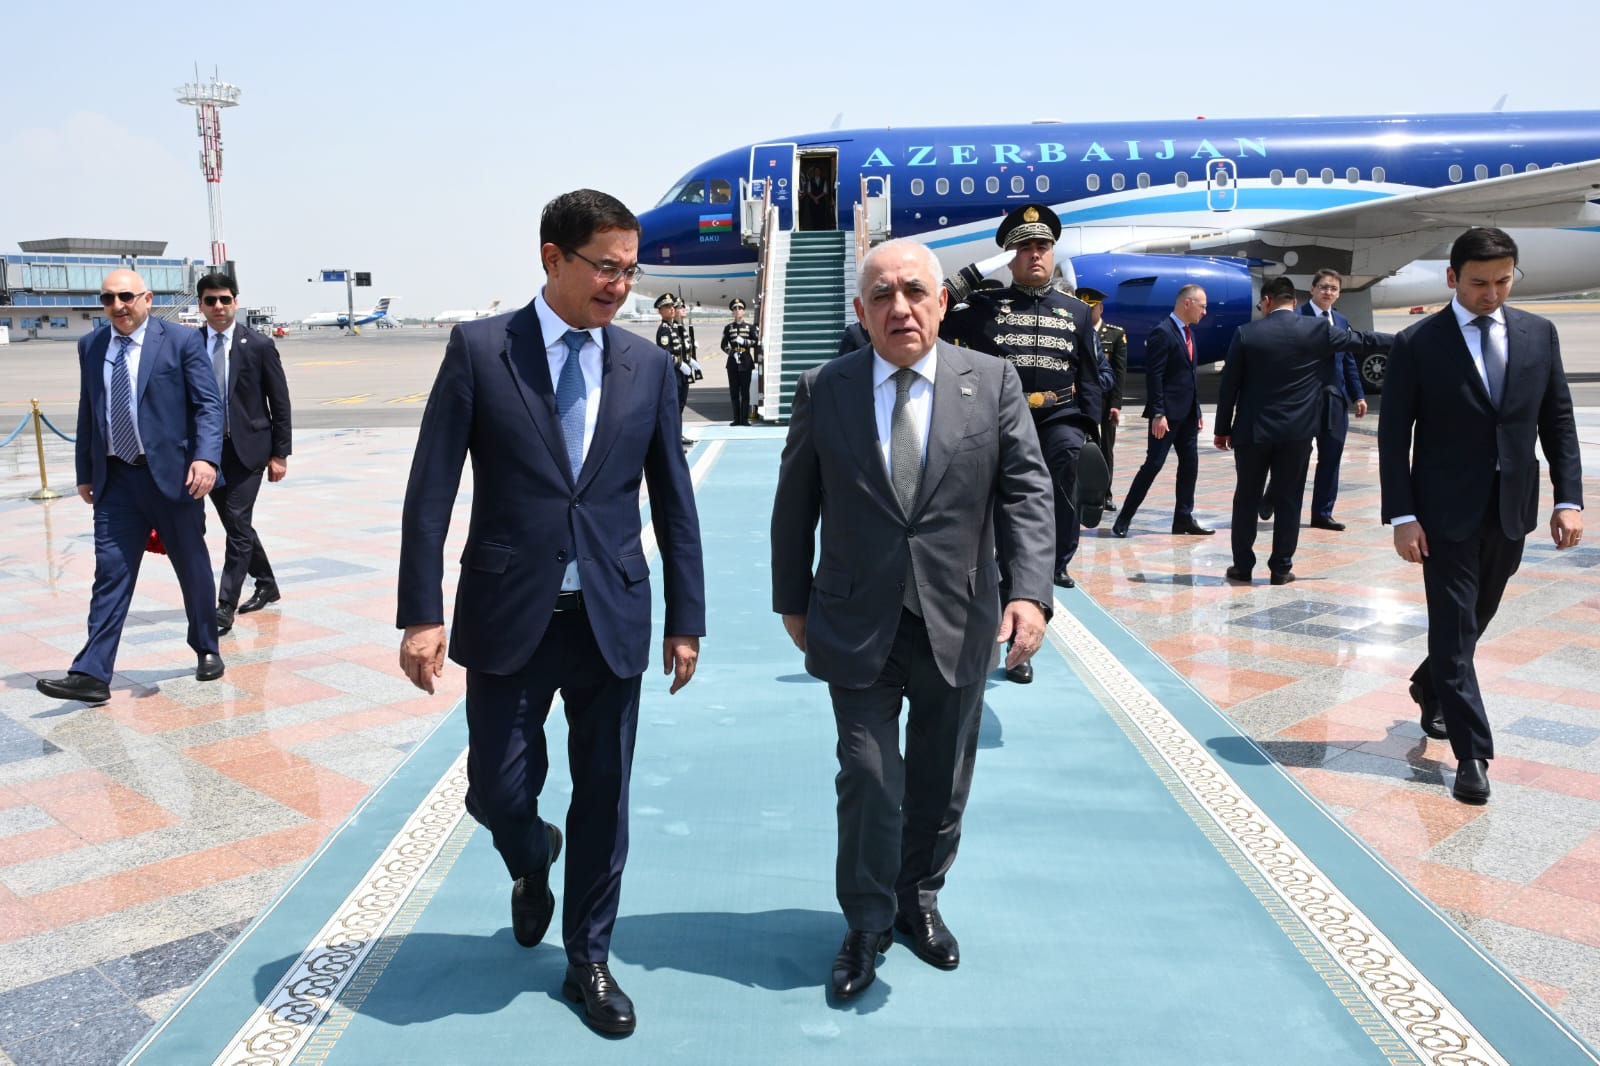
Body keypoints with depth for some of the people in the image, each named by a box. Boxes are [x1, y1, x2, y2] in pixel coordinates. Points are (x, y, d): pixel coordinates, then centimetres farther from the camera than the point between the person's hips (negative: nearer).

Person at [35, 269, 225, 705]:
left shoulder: (181, 340, -4)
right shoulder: (90, 346, 9)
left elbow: (208, 404, -8)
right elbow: (87, 413, 15)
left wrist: (206, 458, -21)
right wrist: (84, 473, 14)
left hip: (172, 474, -3)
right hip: (115, 480, 3)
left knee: (193, 569, 10)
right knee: (110, 574, -1)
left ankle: (207, 651, 28)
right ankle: (92, 675, -3)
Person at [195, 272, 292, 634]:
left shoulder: (259, 345, -4)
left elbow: (280, 403, -2)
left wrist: (279, 453, -5)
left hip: (247, 448, -4)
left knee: (238, 524, -10)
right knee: (237, 526, 13)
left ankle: (225, 606, -5)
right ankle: (266, 585, 32)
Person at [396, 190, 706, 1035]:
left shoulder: (648, 366, 3)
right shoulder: (478, 349, -4)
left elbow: (673, 499, 7)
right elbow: (430, 489, -5)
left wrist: (687, 617, 6)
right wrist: (421, 613, -10)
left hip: (612, 617, 2)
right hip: (508, 616, -2)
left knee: (603, 798, 10)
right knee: (498, 790, 5)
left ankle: (588, 960, 30)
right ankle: (531, 865, 42)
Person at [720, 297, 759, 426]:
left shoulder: (750, 327, 7)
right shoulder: (728, 328, 9)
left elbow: (757, 343, 1)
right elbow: (724, 345, 6)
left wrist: (744, 341, -13)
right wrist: (731, 352, -10)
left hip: (746, 362, -1)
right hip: (733, 362, 1)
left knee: (745, 391, -2)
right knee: (734, 391, 2)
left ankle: (744, 419, 0)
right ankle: (736, 419, 7)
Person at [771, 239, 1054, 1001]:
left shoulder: (993, 383, -2)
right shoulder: (823, 390, -2)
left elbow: (1026, 490, -6)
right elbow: (795, 505, 5)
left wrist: (1030, 591, -19)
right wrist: (792, 600, 7)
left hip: (958, 625, 2)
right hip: (857, 626, -1)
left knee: (940, 784, 15)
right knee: (870, 781, -1)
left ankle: (919, 901, 39)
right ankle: (867, 924, 22)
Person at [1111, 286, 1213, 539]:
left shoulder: (1188, 332, 14)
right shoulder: (1162, 332, -13)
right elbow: (1154, 376, -18)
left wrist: (1197, 410, 17)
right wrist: (1158, 414, -21)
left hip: (1187, 413, 9)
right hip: (1168, 413, -9)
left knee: (1190, 464, 8)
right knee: (1153, 464, -7)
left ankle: (1183, 519, 16)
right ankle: (1123, 519, 1)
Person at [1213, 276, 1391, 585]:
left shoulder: (1246, 333, -5)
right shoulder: (1319, 329, -2)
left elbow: (1229, 386, -3)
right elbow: (1362, 340, 9)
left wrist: (1222, 429, 5)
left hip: (1253, 429, -1)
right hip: (1297, 431, 1)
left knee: (1246, 498, 9)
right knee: (1289, 500, 7)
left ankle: (1242, 566, 13)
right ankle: (1281, 568, 10)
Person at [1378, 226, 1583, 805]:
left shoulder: (1539, 333, 4)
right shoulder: (1417, 344, -7)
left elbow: (1558, 421, 7)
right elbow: (1393, 436, -7)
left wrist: (1569, 498, -2)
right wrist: (1401, 516, -13)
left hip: (1511, 509, 4)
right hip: (1447, 510, -4)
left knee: (1475, 618, 17)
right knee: (1455, 627, -3)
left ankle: (1430, 684, 44)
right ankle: (1472, 753, 2)